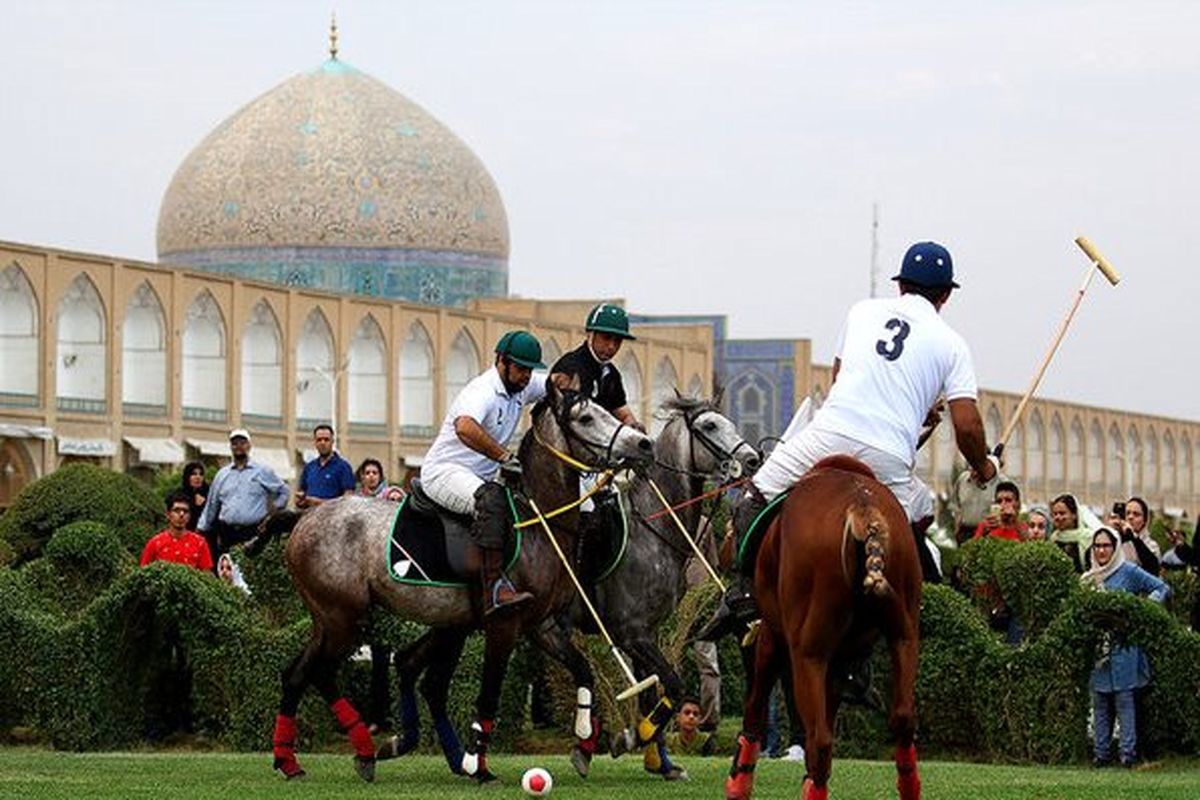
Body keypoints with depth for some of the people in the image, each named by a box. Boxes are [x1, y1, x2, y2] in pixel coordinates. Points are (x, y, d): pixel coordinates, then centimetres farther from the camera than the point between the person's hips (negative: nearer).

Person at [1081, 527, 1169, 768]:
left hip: (1123, 646, -5)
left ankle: (1128, 752, -6)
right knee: (1100, 703, 6)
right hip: (1096, 647, 5)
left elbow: (1162, 588, -3)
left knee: (1124, 700, -7)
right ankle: (1102, 753, 10)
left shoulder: (1129, 572, -2)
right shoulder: (1089, 578, 14)